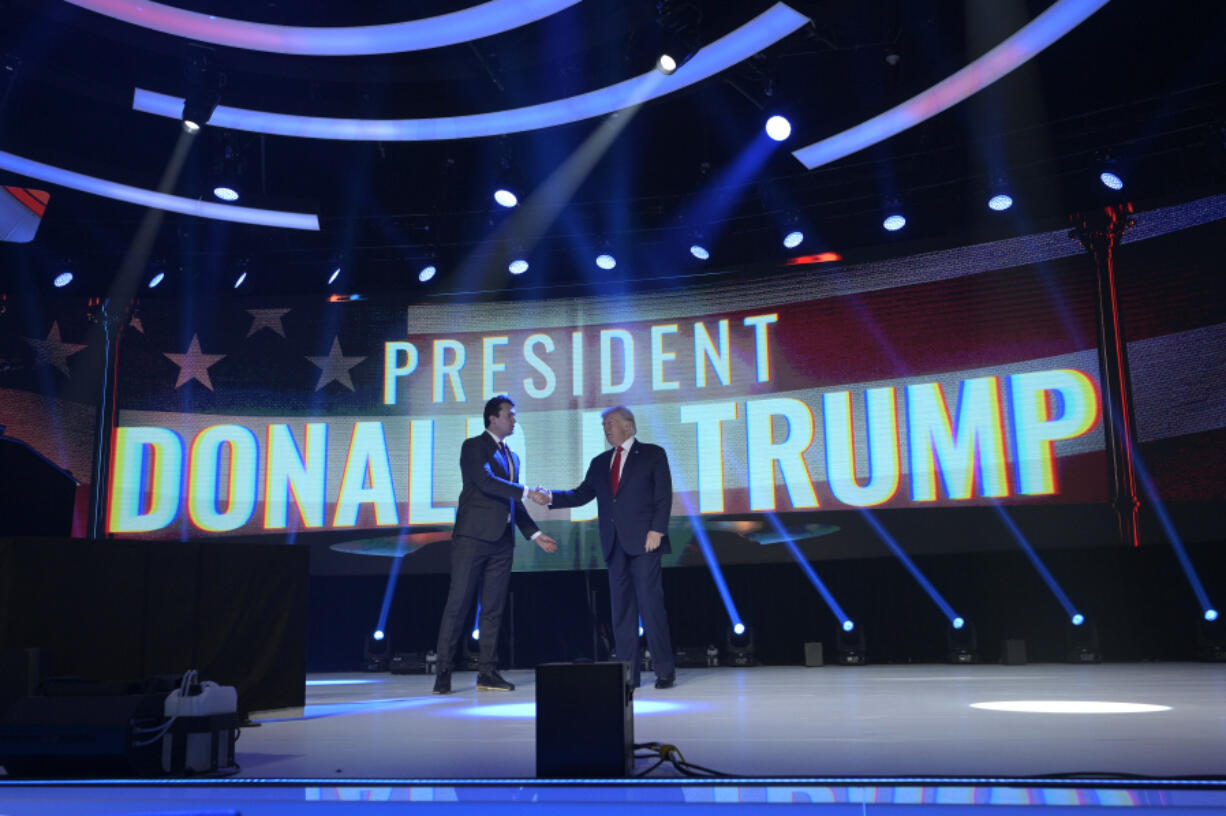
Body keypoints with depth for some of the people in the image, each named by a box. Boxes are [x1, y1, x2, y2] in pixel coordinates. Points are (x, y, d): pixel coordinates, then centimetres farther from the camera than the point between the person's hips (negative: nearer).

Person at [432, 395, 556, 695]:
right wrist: (526, 491, -19)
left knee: (493, 608, 6)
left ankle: (487, 672, 11)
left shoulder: (511, 457, 21)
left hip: (501, 541, 7)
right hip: (473, 537, -7)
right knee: (458, 604, -5)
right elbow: (486, 482, -18)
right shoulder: (473, 447, -1)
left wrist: (535, 534, 15)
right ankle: (444, 671, 0)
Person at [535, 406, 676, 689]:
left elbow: (663, 496, -2)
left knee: (650, 604, -6)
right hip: (615, 544, 5)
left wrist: (657, 530, -13)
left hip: (643, 540, -5)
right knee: (621, 607, 5)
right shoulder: (600, 463, 18)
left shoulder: (653, 454, 4)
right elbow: (581, 495, 12)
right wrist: (551, 496, -2)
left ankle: (665, 670, 2)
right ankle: (628, 673, 9)